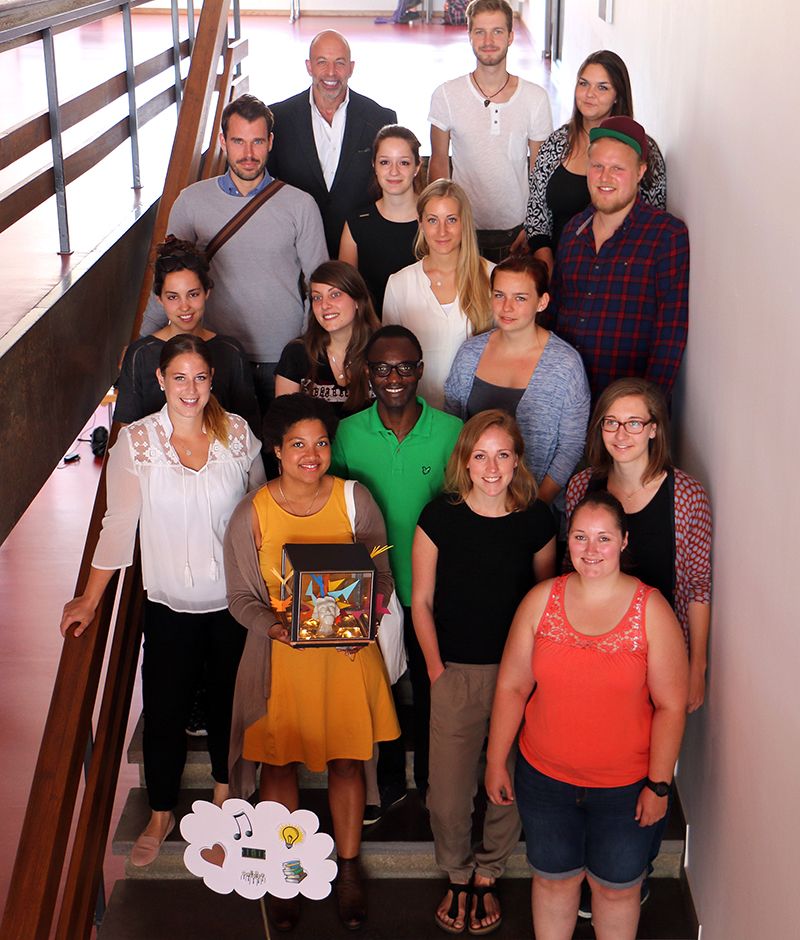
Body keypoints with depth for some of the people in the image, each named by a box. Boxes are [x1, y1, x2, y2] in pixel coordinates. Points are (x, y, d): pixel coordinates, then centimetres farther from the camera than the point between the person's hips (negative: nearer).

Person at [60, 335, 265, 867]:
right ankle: (161, 814, 29)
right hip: (171, 603, -1)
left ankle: (224, 793, 41)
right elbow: (119, 524, -4)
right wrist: (90, 601, -2)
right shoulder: (136, 442, -10)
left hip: (236, 600, 1)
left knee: (230, 701, 16)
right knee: (165, 709, 7)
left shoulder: (239, 433, -6)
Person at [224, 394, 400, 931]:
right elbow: (241, 597, -1)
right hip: (280, 657, 0)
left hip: (347, 652, 1)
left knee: (348, 761, 8)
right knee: (278, 764, 7)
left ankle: (349, 870, 29)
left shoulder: (355, 499, -5)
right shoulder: (252, 513, -7)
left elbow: (383, 576, 3)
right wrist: (272, 625, -20)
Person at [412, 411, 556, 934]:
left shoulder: (536, 519, -2)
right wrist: (435, 668, -3)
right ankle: (458, 876, 31)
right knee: (448, 795, 2)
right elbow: (422, 601, 2)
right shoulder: (440, 517, -5)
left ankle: (487, 875, 34)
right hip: (457, 674, -1)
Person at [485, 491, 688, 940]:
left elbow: (671, 706, -9)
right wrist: (496, 761, 1)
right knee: (553, 878, 19)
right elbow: (512, 687, 0)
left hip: (625, 785, -2)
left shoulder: (652, 609, -12)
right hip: (544, 777, 2)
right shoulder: (542, 600, -6)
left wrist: (659, 785, -10)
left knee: (617, 886, 14)